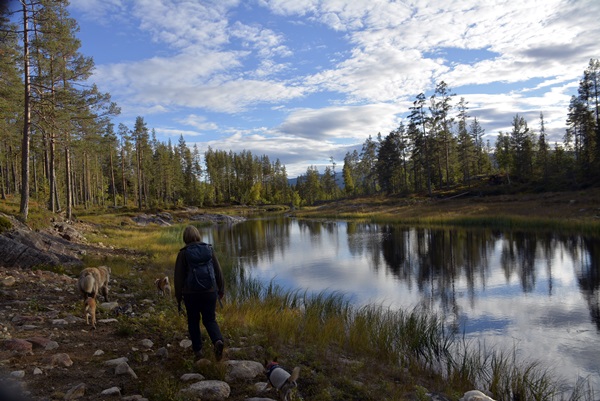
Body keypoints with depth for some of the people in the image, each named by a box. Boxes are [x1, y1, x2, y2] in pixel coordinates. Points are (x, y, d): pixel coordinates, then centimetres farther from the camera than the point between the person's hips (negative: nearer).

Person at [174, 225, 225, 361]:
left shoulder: (183, 253, -8)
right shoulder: (209, 249, -2)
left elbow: (178, 277, -5)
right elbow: (218, 272, 2)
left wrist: (178, 298, 5)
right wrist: (221, 290, 13)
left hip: (191, 293, -1)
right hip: (210, 292, 1)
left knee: (193, 321, 17)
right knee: (210, 320, 12)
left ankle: (198, 350, 20)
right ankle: (218, 341, -13)